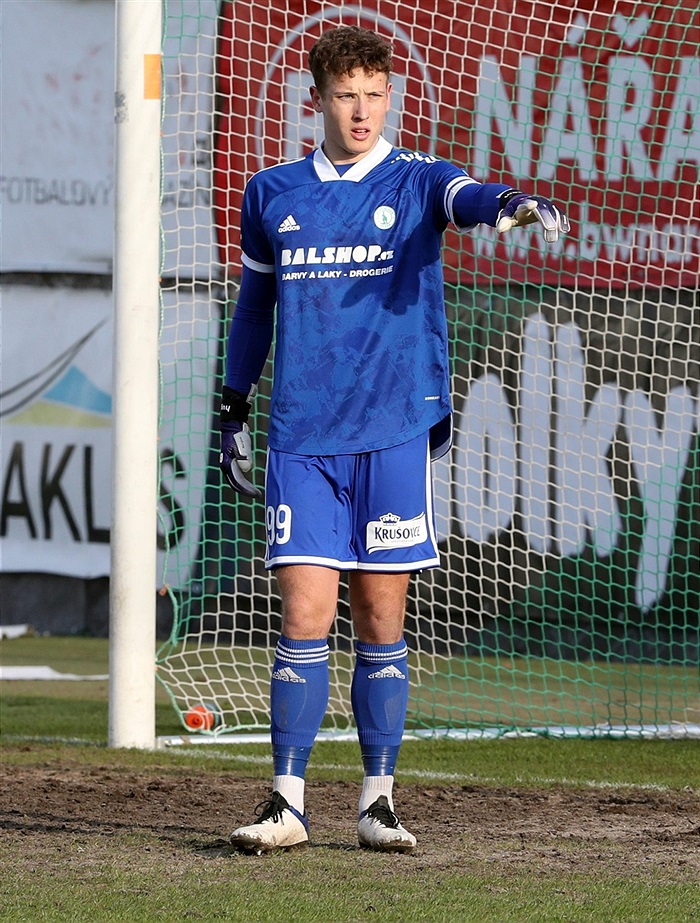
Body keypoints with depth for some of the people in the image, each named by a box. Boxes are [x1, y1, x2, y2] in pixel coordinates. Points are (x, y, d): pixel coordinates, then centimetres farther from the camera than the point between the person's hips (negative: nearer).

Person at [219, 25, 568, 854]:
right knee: (304, 618, -5)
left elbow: (468, 197, -21)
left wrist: (512, 204, -44)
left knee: (381, 623, 3)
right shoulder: (272, 195, 9)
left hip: (394, 436, -1)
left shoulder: (416, 182, 3)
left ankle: (377, 799, 11)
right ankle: (287, 802, -2)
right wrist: (234, 413, 22)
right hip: (301, 441, 1)